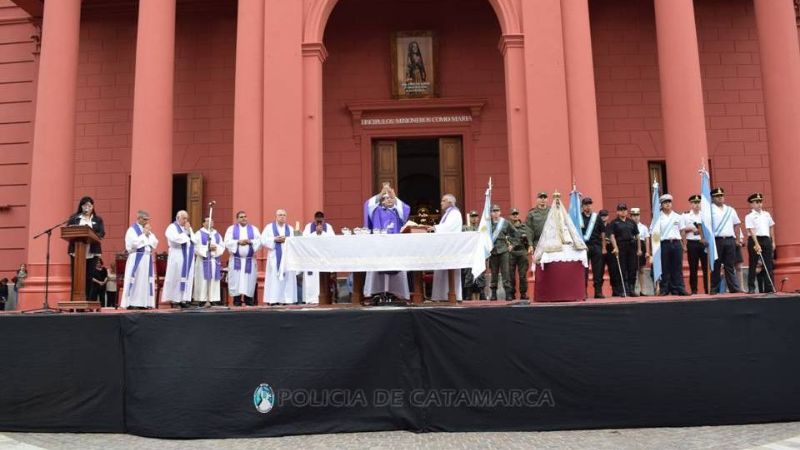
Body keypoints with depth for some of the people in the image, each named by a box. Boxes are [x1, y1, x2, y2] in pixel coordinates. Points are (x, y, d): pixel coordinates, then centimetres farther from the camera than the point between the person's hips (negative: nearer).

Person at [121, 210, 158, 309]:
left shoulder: (148, 230, 17)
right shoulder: (132, 230, -4)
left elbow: (155, 242, 10)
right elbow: (134, 243, -19)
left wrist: (149, 234, -3)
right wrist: (144, 234, -12)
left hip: (147, 258, 7)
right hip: (136, 259, -7)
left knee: (146, 281, 4)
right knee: (135, 281, -7)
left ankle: (143, 303, 7)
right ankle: (131, 303, -4)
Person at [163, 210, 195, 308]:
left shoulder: (188, 228, 18)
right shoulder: (172, 227, -2)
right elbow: (176, 239, -19)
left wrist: (188, 232, -5)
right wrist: (185, 233, -7)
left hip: (188, 257, 6)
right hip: (177, 256, -6)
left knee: (187, 277, 2)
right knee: (176, 277, -5)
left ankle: (184, 299, 4)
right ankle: (174, 299, -1)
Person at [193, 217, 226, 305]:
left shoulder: (217, 234, 16)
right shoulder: (199, 234, 3)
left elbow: (222, 246, 9)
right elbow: (196, 247, -8)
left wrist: (216, 248, -10)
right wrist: (207, 248, -15)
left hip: (215, 261, 4)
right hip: (203, 261, -4)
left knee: (214, 281, 1)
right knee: (203, 281, -7)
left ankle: (213, 299, 3)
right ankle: (202, 300, -5)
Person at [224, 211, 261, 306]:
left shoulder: (254, 229, 11)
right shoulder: (231, 229, 8)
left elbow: (259, 241, 1)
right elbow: (227, 242, -3)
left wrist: (250, 241, -14)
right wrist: (238, 242, -15)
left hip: (250, 260, 1)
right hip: (236, 259, -1)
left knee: (249, 280, -2)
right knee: (236, 280, -4)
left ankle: (248, 300, 2)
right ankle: (237, 300, -1)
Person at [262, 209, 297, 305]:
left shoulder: (290, 228, 15)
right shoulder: (269, 227, 9)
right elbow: (263, 240, -1)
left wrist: (286, 239, -11)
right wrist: (274, 239, -12)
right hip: (274, 256, -2)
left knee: (288, 277, -3)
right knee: (274, 278, -6)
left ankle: (287, 299, -2)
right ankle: (273, 299, -7)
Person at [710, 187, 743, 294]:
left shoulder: (730, 210, 15)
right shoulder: (710, 210, 0)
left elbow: (736, 225, 19)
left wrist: (736, 239, 12)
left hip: (730, 240, 4)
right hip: (716, 240, -4)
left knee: (730, 265, 7)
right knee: (716, 266, -1)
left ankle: (734, 288, 9)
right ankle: (714, 289, 3)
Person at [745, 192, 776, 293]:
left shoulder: (767, 214, 13)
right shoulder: (749, 216, -4)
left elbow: (771, 228, 17)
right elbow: (751, 231, -13)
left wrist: (773, 242, 12)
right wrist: (757, 244, -22)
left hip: (766, 240, 5)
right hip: (754, 240, -5)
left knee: (768, 265, 3)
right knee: (753, 265, -1)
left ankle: (769, 288, 6)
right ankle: (751, 288, 2)